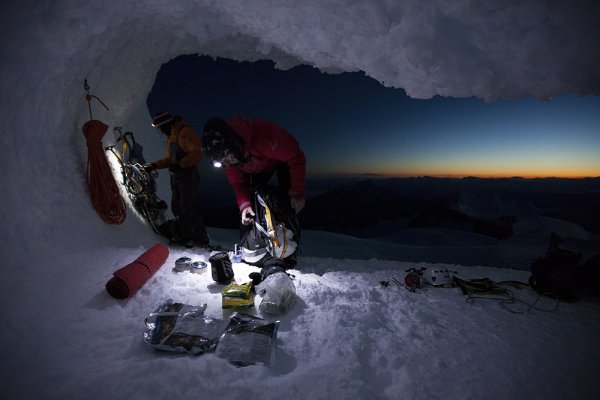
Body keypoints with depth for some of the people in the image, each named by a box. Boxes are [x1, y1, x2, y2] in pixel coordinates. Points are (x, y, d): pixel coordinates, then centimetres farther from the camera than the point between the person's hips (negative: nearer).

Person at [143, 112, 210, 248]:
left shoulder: (186, 132, -11)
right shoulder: (170, 137, 19)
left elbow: (198, 153, -21)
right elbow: (169, 159, 21)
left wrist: (180, 164, -26)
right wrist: (154, 165, 9)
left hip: (188, 176, -10)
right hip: (176, 176, 10)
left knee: (189, 209, -8)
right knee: (177, 207, 12)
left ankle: (201, 239, 0)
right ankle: (184, 235, 24)